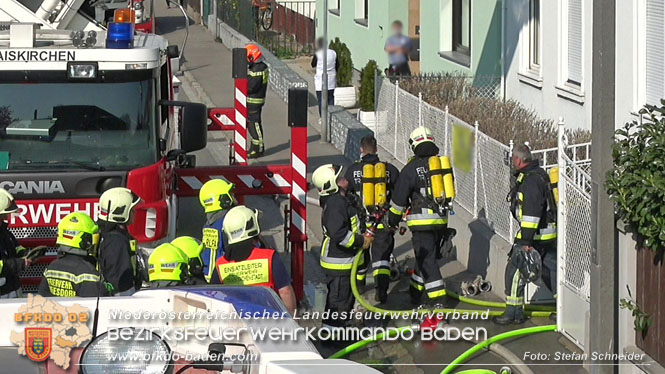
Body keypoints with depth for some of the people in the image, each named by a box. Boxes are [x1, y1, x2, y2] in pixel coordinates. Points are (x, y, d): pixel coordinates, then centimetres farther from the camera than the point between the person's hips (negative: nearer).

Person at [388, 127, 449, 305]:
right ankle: (415, 293, 34)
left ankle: (438, 302, -12)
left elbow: (399, 199, -4)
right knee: (426, 257, 20)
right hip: (441, 219, 6)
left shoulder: (412, 168, -10)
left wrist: (393, 219, 11)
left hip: (422, 221, -6)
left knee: (427, 261, -5)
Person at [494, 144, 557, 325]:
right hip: (549, 235, 10)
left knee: (515, 269, -4)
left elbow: (531, 212, -26)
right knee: (551, 270, 15)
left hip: (536, 234, -10)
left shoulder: (530, 180, -20)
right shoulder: (539, 174, 14)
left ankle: (514, 313, 0)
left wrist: (526, 240, -26)